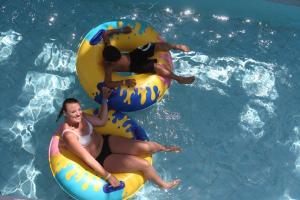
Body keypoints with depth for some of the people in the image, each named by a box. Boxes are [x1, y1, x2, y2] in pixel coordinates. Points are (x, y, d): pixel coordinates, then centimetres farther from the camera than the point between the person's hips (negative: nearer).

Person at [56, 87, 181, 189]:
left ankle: (166, 148, 22)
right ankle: (164, 185, 14)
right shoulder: (68, 135, -28)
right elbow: (87, 158, -26)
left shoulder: (81, 117, -8)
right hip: (101, 160, -5)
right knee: (144, 164, -13)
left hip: (106, 141, 6)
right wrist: (108, 176, -24)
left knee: (145, 147, -11)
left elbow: (102, 121, 8)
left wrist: (104, 100, -1)